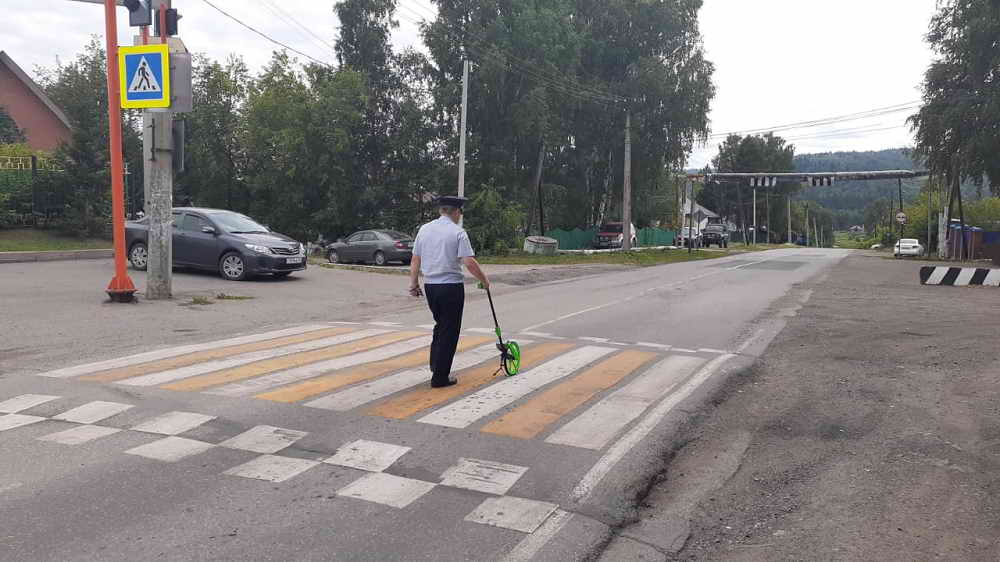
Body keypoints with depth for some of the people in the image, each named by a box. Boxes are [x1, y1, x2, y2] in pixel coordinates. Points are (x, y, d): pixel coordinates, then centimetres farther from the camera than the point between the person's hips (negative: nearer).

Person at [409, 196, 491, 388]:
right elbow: (469, 262, -16)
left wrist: (414, 284, 16)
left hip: (429, 286, 6)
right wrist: (484, 280, -3)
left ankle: (435, 364, 26)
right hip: (452, 286, -6)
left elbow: (415, 259, 9)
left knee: (440, 325, 24)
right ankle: (440, 377, 6)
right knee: (449, 331, 3)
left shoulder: (424, 229, 6)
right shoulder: (458, 232, -10)